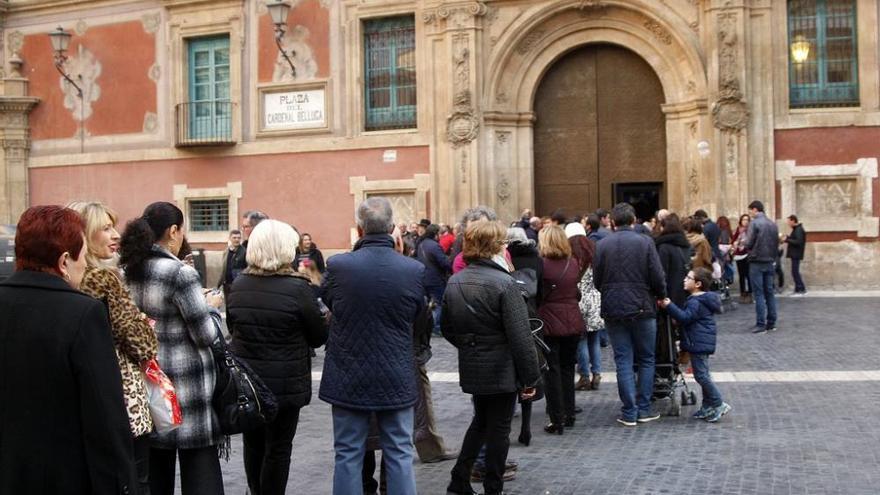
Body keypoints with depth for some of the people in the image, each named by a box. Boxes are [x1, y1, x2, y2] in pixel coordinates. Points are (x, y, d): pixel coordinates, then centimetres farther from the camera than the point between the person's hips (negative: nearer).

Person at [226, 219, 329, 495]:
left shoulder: (238, 285, -3)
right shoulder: (297, 288, -17)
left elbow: (232, 327, 10)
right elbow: (319, 337, -9)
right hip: (285, 383, -5)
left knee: (253, 444, 19)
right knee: (278, 448, 7)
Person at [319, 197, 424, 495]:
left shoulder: (337, 267, -13)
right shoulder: (415, 270, -11)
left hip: (349, 379, -1)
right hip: (397, 380, 1)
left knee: (348, 456, 9)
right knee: (400, 456, 10)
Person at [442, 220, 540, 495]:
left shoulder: (454, 282, 2)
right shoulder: (503, 282, -18)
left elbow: (447, 328, 10)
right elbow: (519, 335, -19)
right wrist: (530, 377, -13)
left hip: (471, 368, 6)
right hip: (502, 369, -6)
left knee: (480, 421, 23)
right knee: (498, 428, 7)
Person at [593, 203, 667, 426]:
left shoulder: (602, 245, -2)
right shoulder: (645, 242, -7)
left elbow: (596, 280, 2)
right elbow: (657, 276, -8)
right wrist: (661, 296, 11)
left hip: (613, 310, 1)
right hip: (642, 308, -1)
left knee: (623, 361, 6)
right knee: (646, 359, 12)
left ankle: (629, 412, 5)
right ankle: (644, 409, 12)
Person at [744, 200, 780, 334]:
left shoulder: (754, 223, -12)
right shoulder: (772, 224, 8)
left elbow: (748, 244, -13)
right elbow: (776, 243, 9)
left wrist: (744, 245, 6)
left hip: (757, 262, -6)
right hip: (769, 262, 6)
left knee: (759, 293, -4)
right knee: (769, 292, 11)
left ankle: (761, 324, -4)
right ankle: (771, 322, 14)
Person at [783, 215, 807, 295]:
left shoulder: (799, 230, -15)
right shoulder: (796, 229, 17)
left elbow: (798, 242, -24)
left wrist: (787, 239, -19)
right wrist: (788, 238, 8)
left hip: (796, 254, -11)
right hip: (794, 254, 11)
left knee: (795, 272, -9)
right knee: (795, 272, 12)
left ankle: (801, 289, -6)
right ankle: (799, 289, 17)